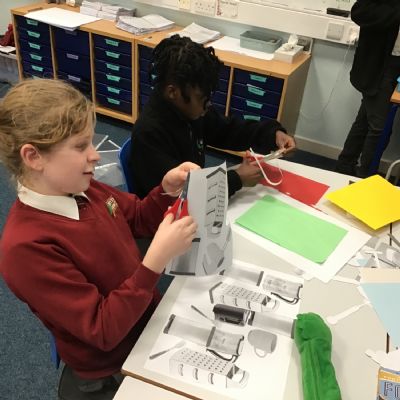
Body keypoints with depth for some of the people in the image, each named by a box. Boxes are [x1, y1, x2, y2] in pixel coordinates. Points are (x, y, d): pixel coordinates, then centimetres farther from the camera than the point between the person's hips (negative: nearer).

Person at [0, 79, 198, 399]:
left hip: (148, 316, 7)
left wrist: (167, 189, -12)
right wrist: (157, 259, -37)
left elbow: (139, 219, 8)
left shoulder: (81, 190, -9)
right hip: (111, 367, -6)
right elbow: (104, 331, -29)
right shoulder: (27, 247, -31)